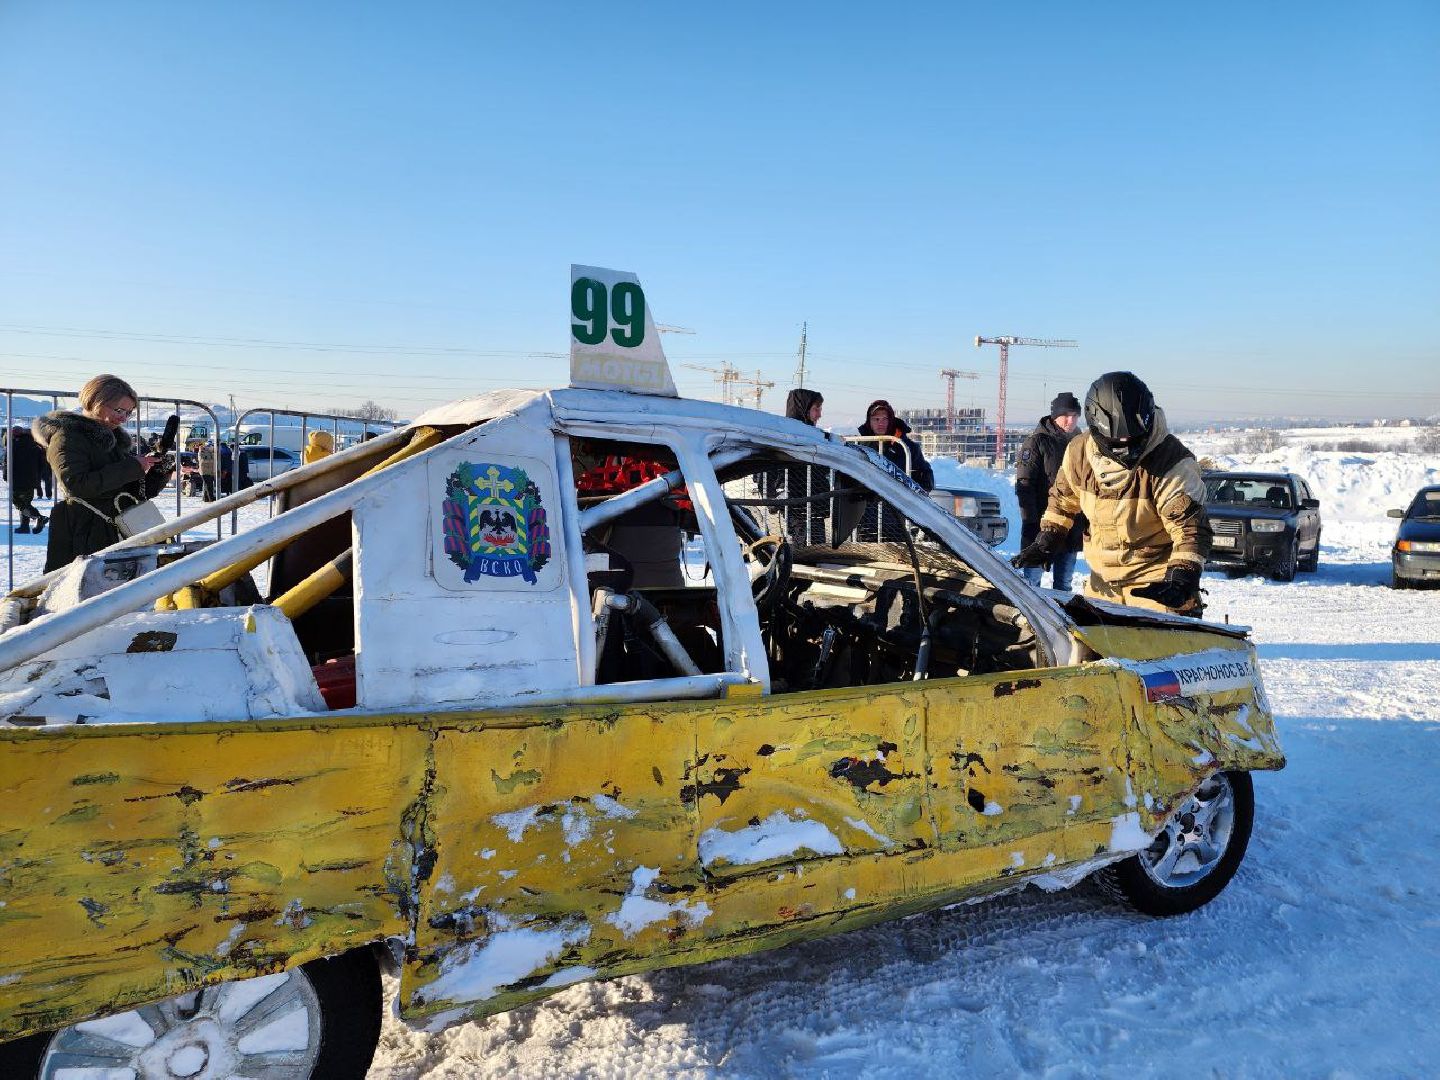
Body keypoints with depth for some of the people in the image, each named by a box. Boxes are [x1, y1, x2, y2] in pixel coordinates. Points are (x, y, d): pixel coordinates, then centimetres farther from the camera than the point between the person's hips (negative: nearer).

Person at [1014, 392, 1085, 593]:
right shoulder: (1037, 442, -7)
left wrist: (1087, 522, 13)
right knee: (1032, 579, 1)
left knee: (1064, 583, 12)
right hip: (1040, 525, -5)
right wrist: (1030, 521, -18)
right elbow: (1024, 484, -12)